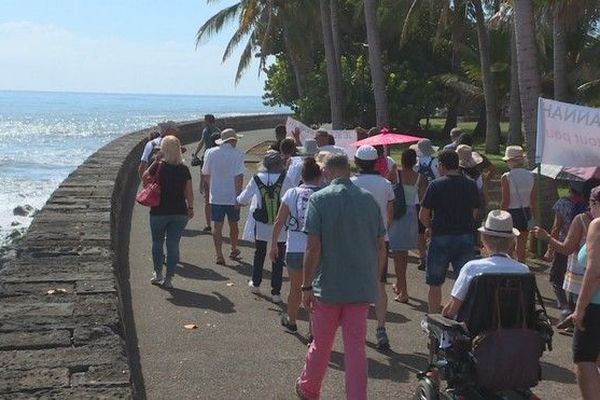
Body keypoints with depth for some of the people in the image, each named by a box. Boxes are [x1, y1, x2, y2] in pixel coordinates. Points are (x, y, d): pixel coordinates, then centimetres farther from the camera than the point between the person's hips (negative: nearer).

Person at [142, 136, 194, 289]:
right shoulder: (184, 169, -4)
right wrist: (190, 208, 12)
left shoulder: (158, 166, -11)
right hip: (179, 213, 1)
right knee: (173, 245, 5)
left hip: (159, 212, -1)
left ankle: (158, 274, 27)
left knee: (157, 243, 17)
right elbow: (189, 192, 0)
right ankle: (169, 278, 5)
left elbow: (145, 177, 7)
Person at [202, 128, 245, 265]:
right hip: (232, 196, -1)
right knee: (233, 224, 17)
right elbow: (239, 176, -16)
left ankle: (219, 255, -2)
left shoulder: (210, 153, 1)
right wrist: (238, 195, -14)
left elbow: (206, 174, 10)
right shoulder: (237, 154, -9)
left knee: (217, 226, 3)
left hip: (215, 196, 1)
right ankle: (234, 250, 33)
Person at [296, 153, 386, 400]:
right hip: (362, 287, 2)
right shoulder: (369, 199, 3)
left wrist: (307, 286, -7)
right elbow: (381, 246, 6)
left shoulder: (319, 199, -9)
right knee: (356, 348, 7)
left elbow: (314, 247, -14)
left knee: (321, 345, 15)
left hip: (328, 286, -2)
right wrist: (374, 280, 18)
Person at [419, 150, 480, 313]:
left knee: (435, 284, 10)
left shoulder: (436, 185, -9)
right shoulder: (471, 185, 4)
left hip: (441, 238, -3)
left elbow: (423, 216, -7)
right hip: (466, 237, 3)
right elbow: (474, 213, 10)